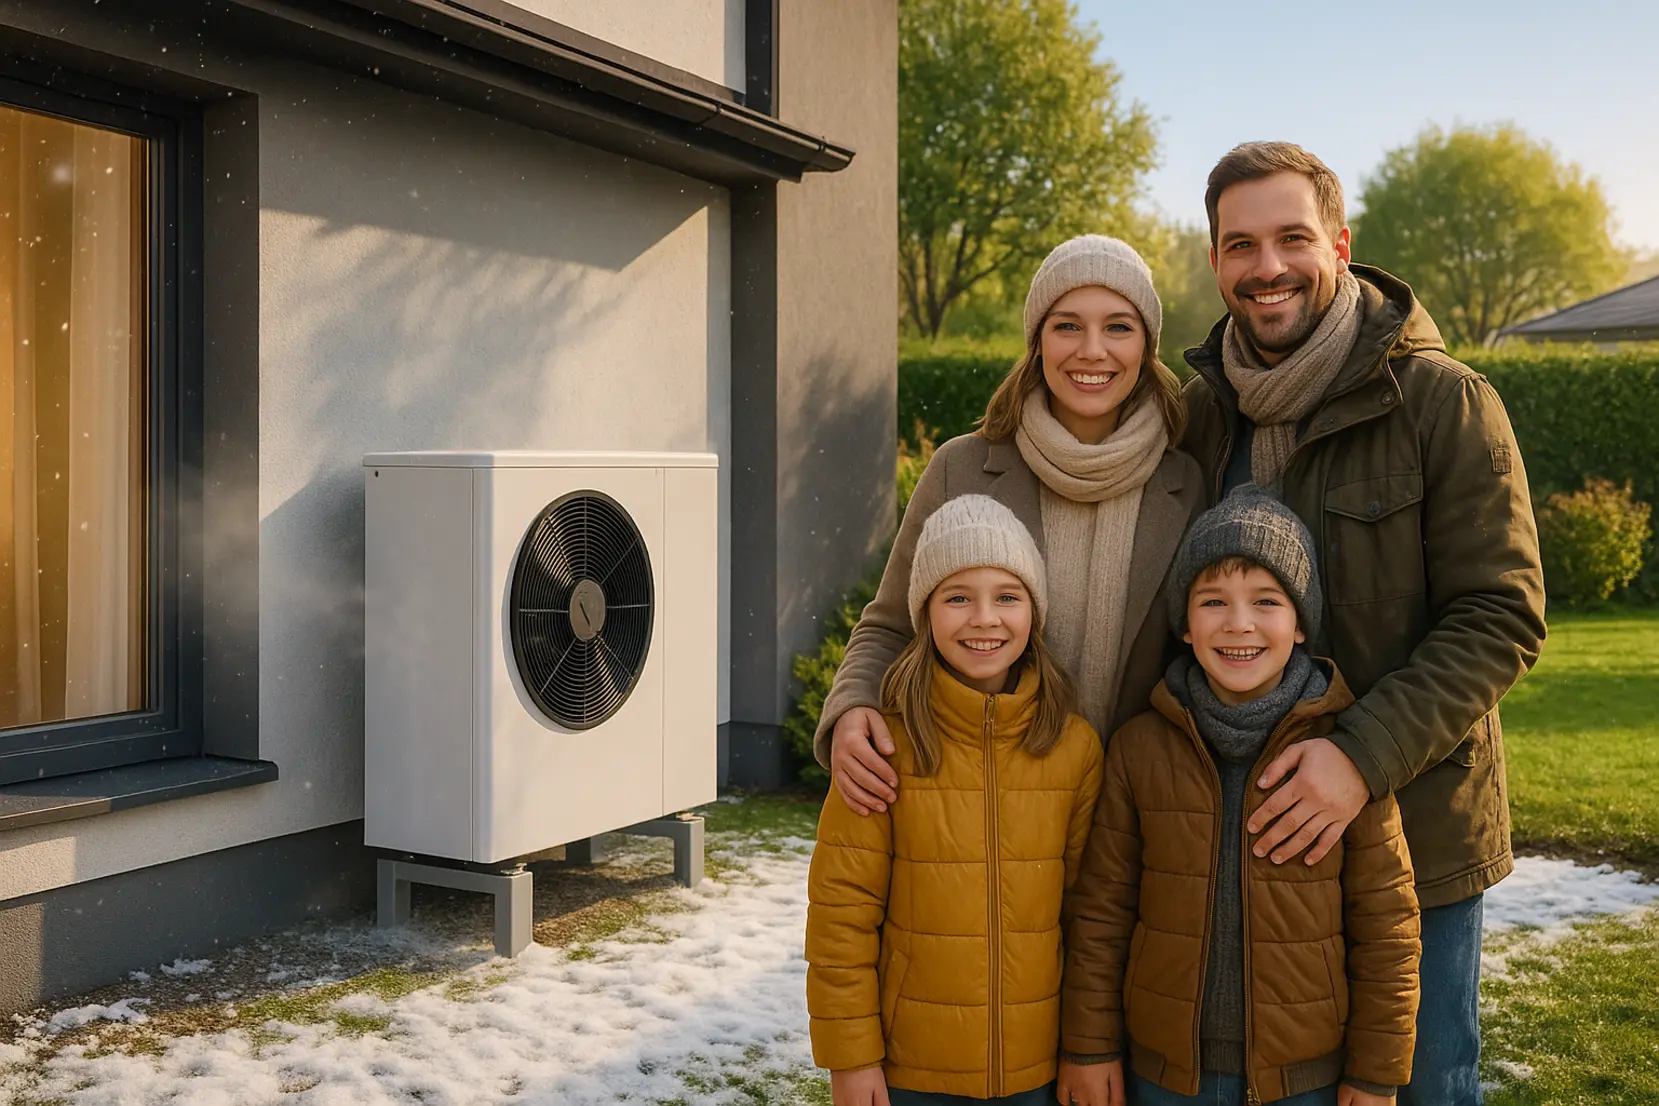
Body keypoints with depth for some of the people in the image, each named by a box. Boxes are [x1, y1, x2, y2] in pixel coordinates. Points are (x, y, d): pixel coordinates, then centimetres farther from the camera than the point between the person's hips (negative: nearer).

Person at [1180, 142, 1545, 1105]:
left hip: (1414, 827, -4)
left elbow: (1503, 618, -14)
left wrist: (1365, 755, -25)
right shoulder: (1201, 410, 3)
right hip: (1246, 829, 4)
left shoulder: (1444, 402, -11)